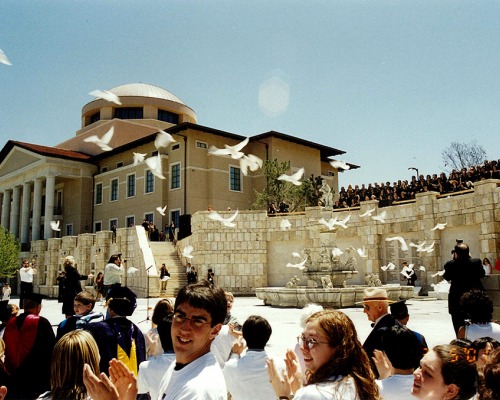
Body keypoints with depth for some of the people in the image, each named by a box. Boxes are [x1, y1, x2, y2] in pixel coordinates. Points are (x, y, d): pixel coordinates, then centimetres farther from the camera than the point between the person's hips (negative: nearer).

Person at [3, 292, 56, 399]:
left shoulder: (11, 323, 1)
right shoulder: (41, 323, -15)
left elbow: (6, 351, 10)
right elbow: (51, 349, -13)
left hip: (15, 377, 5)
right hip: (38, 377, -5)